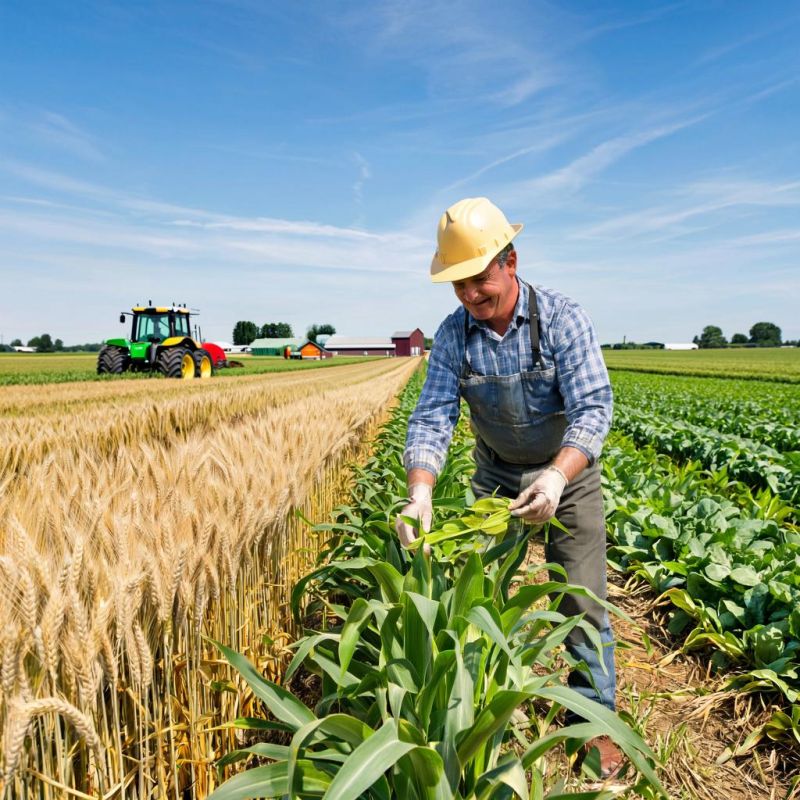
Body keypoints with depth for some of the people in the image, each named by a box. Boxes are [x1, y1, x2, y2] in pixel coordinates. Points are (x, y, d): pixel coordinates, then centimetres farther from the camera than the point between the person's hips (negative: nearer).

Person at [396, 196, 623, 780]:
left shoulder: (563, 318, -21)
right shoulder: (453, 335, -13)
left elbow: (593, 409, -27)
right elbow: (432, 418, -18)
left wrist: (557, 476, -45)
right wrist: (420, 491, -36)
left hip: (569, 473, -2)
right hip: (496, 475, 3)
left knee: (583, 601, 3)